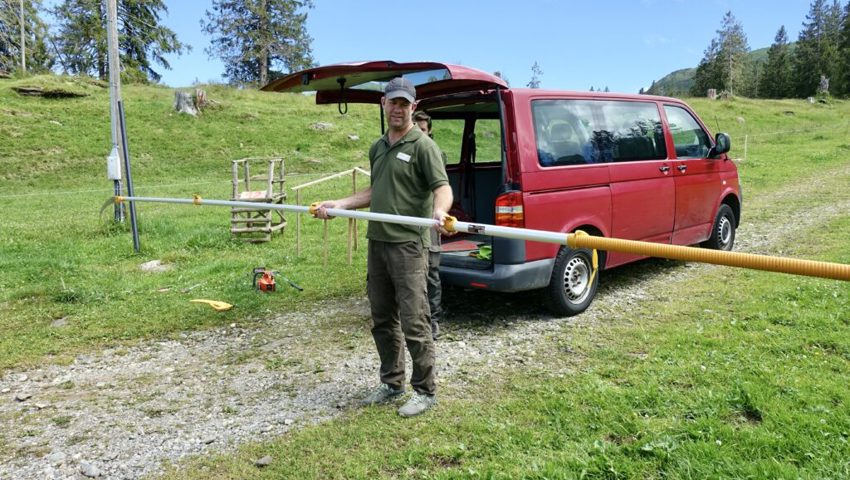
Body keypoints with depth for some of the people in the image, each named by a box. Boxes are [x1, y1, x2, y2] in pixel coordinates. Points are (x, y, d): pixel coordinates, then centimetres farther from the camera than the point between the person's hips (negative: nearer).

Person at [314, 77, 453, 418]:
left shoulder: (423, 146, -6)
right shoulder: (377, 148, 17)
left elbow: (442, 187, -16)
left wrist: (439, 211, -38)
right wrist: (338, 204, 18)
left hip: (408, 245, -8)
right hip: (377, 243, 8)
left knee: (413, 322, -5)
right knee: (382, 320, 14)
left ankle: (425, 390, 10)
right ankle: (392, 383, 28)